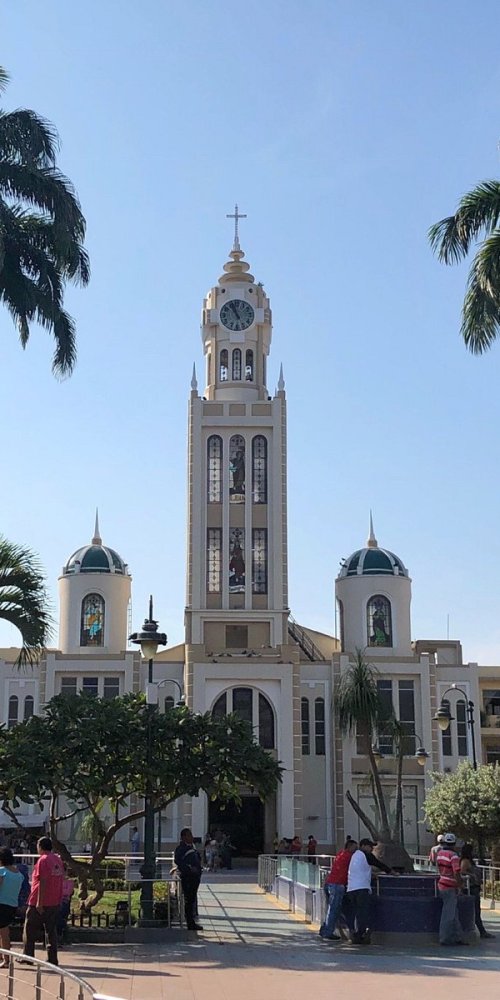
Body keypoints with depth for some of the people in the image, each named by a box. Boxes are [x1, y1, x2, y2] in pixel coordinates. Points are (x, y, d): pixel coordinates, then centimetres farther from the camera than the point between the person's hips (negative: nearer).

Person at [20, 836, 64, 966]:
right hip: (55, 902, 7)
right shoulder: (58, 860, 11)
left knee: (30, 930, 8)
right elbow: (61, 880, 13)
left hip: (40, 903, -7)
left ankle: (28, 956, 11)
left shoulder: (43, 860, -12)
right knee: (51, 931, 8)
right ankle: (52, 959, 4)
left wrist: (39, 902, -19)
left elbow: (43, 882, -18)